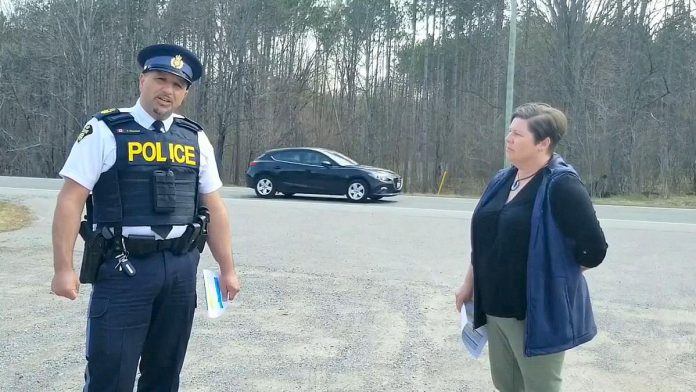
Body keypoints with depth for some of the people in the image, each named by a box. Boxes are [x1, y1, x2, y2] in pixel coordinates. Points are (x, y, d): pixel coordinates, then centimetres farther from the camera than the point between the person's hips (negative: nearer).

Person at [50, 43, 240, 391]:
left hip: (181, 268, 4)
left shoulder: (196, 139, 9)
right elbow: (70, 200, -6)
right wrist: (63, 268, -11)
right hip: (124, 268, -4)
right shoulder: (104, 131, -4)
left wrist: (227, 269, 11)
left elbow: (214, 207, 12)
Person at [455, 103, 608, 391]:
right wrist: (469, 284, 18)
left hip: (538, 311, -7)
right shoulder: (502, 180, 7)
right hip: (496, 308, 7)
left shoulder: (561, 186, -16)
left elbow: (594, 249, -17)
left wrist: (556, 275, -2)